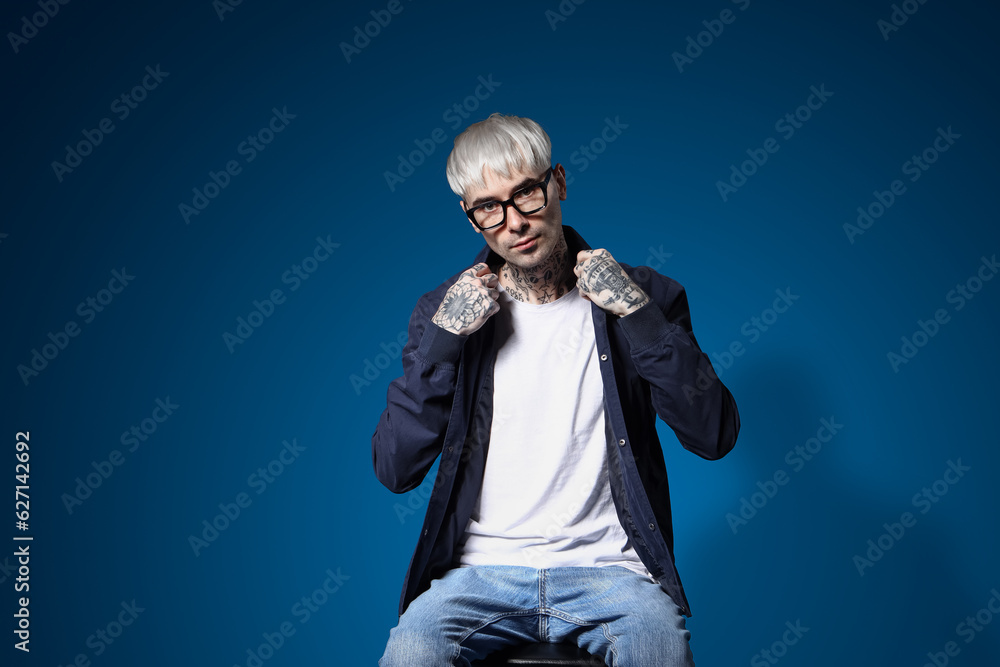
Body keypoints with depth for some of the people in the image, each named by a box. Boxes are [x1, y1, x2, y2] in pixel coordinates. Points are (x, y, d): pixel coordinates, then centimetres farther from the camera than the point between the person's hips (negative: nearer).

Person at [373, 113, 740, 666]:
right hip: (482, 571, 1)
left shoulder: (641, 295, 4)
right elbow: (393, 470, -1)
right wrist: (442, 339, -11)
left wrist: (637, 314, -14)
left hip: (609, 568, 0)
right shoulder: (444, 310, 5)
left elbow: (715, 437, -6)